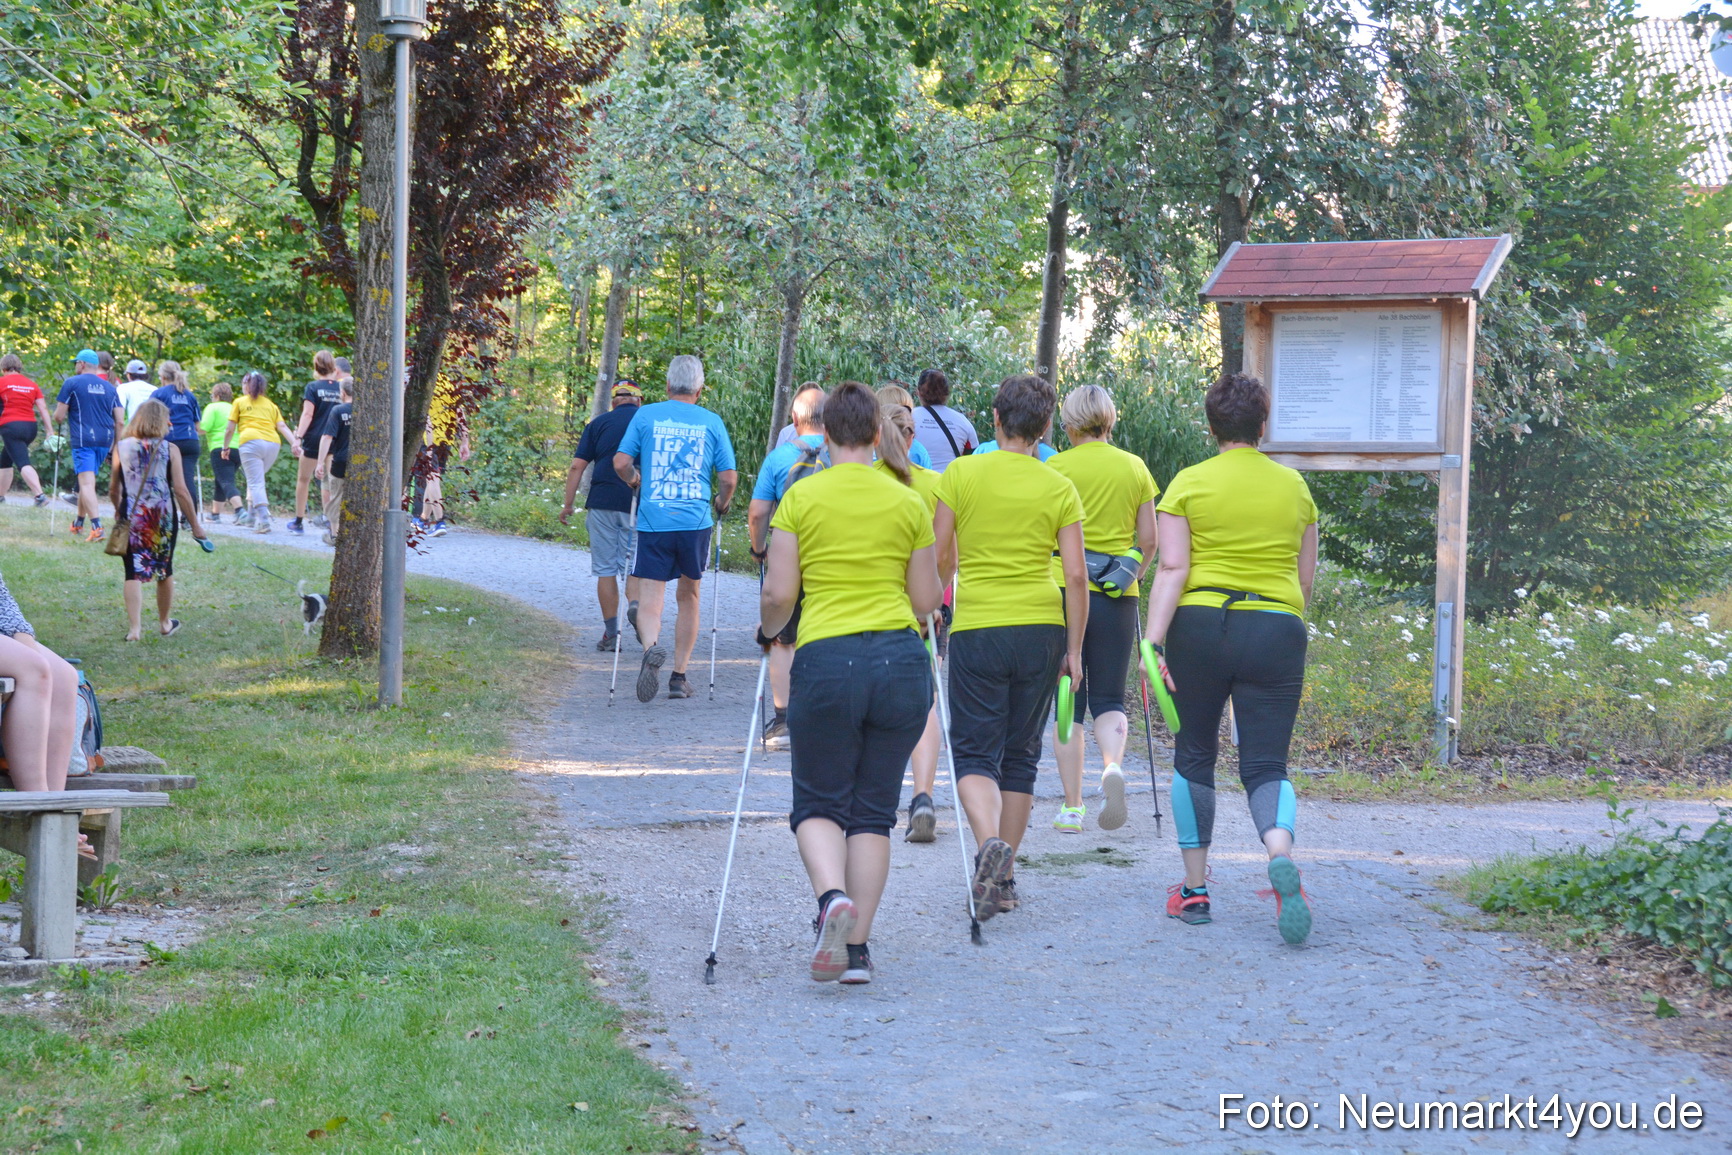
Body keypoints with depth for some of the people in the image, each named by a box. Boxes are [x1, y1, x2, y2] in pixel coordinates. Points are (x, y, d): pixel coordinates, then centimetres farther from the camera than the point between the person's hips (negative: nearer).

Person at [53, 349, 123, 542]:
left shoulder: (72, 383, 0)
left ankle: (97, 527, -26)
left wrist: (58, 416, 21)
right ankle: (78, 523, 33)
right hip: (105, 440, 6)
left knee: (86, 483, -11)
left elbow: (59, 416, -3)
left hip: (83, 439, -6)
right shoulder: (109, 387, 14)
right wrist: (114, 447, 17)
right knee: (87, 481, 21)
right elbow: (120, 421, 8)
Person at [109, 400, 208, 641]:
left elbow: (113, 489, 6)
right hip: (163, 517, 0)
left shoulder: (122, 447, 0)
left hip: (132, 518, 0)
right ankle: (165, 623, 32)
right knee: (165, 570, 17)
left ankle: (134, 628, -10)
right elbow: (181, 491, -7)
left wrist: (118, 511, 28)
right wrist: (195, 525, 1)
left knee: (133, 572, 2)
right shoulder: (169, 449, -5)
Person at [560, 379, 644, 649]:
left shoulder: (599, 424, 7)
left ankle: (611, 634, 6)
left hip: (602, 504, 0)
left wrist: (568, 505, 6)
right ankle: (635, 603, -23)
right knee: (633, 566, 8)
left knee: (605, 570, 6)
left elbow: (577, 466, 1)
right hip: (639, 506, 0)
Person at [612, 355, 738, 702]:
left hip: (652, 522, -1)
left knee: (650, 599, -3)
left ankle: (651, 647, -34)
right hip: (696, 521, 1)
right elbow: (729, 478, 3)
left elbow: (621, 463, 0)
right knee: (689, 596, 17)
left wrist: (636, 482, 21)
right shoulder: (712, 422, 4)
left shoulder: (646, 415, 3)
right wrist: (722, 503, 23)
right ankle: (679, 676, 19)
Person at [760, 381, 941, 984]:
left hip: (826, 662, -2)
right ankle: (857, 948, 8)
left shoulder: (801, 498, 0)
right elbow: (926, 602, 9)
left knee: (818, 804, 11)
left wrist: (768, 630, 19)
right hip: (901, 662, 2)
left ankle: (832, 896, -19)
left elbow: (778, 596, -2)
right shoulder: (909, 504, 5)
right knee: (874, 810, 12)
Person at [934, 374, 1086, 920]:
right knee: (1021, 753, 13)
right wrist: (1074, 650, 6)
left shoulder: (961, 474, -2)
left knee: (974, 750, 4)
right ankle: (1004, 876, 17)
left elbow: (941, 558, 1)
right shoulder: (1060, 489, 1)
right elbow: (1077, 577, -2)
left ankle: (989, 842, -24)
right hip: (1042, 628, 2)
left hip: (977, 629, -2)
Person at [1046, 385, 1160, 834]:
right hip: (1119, 596, 2)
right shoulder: (1135, 468, 5)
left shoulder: (1057, 468, -4)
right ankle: (1113, 765, -21)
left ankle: (1072, 808, 6)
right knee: (1109, 699, 10)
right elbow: (1148, 541, 6)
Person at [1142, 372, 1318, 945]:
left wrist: (1153, 642, -12)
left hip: (1200, 624, -1)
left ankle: (1194, 890, 18)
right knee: (1266, 764, 1)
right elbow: (1305, 577, 16)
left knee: (1194, 757, 13)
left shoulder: (1189, 484, 0)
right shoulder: (1295, 487, 10)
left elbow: (1172, 569, -9)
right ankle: (1281, 853, -30)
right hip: (1277, 629, 2)